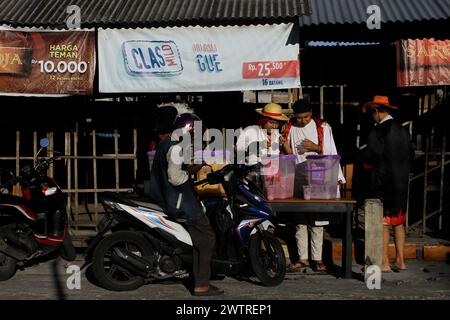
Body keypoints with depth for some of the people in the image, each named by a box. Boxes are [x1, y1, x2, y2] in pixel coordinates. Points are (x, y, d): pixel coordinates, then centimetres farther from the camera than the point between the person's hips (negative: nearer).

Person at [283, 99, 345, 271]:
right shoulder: (290, 128, 8)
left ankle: (317, 258, 8)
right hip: (297, 180, 2)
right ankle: (302, 258, 12)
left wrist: (315, 147, -15)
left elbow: (331, 153, 1)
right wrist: (284, 143, -9)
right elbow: (289, 154, 9)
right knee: (299, 220, 5)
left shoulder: (322, 127, 1)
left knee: (317, 221, 0)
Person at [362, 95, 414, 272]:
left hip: (382, 181, -7)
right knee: (399, 222, 14)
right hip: (401, 182, 7)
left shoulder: (377, 131, -14)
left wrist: (366, 164, 5)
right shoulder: (402, 130, 7)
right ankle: (400, 260, 19)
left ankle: (384, 263, 5)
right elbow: (411, 155, 11)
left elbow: (371, 158, -16)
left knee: (382, 222, 0)